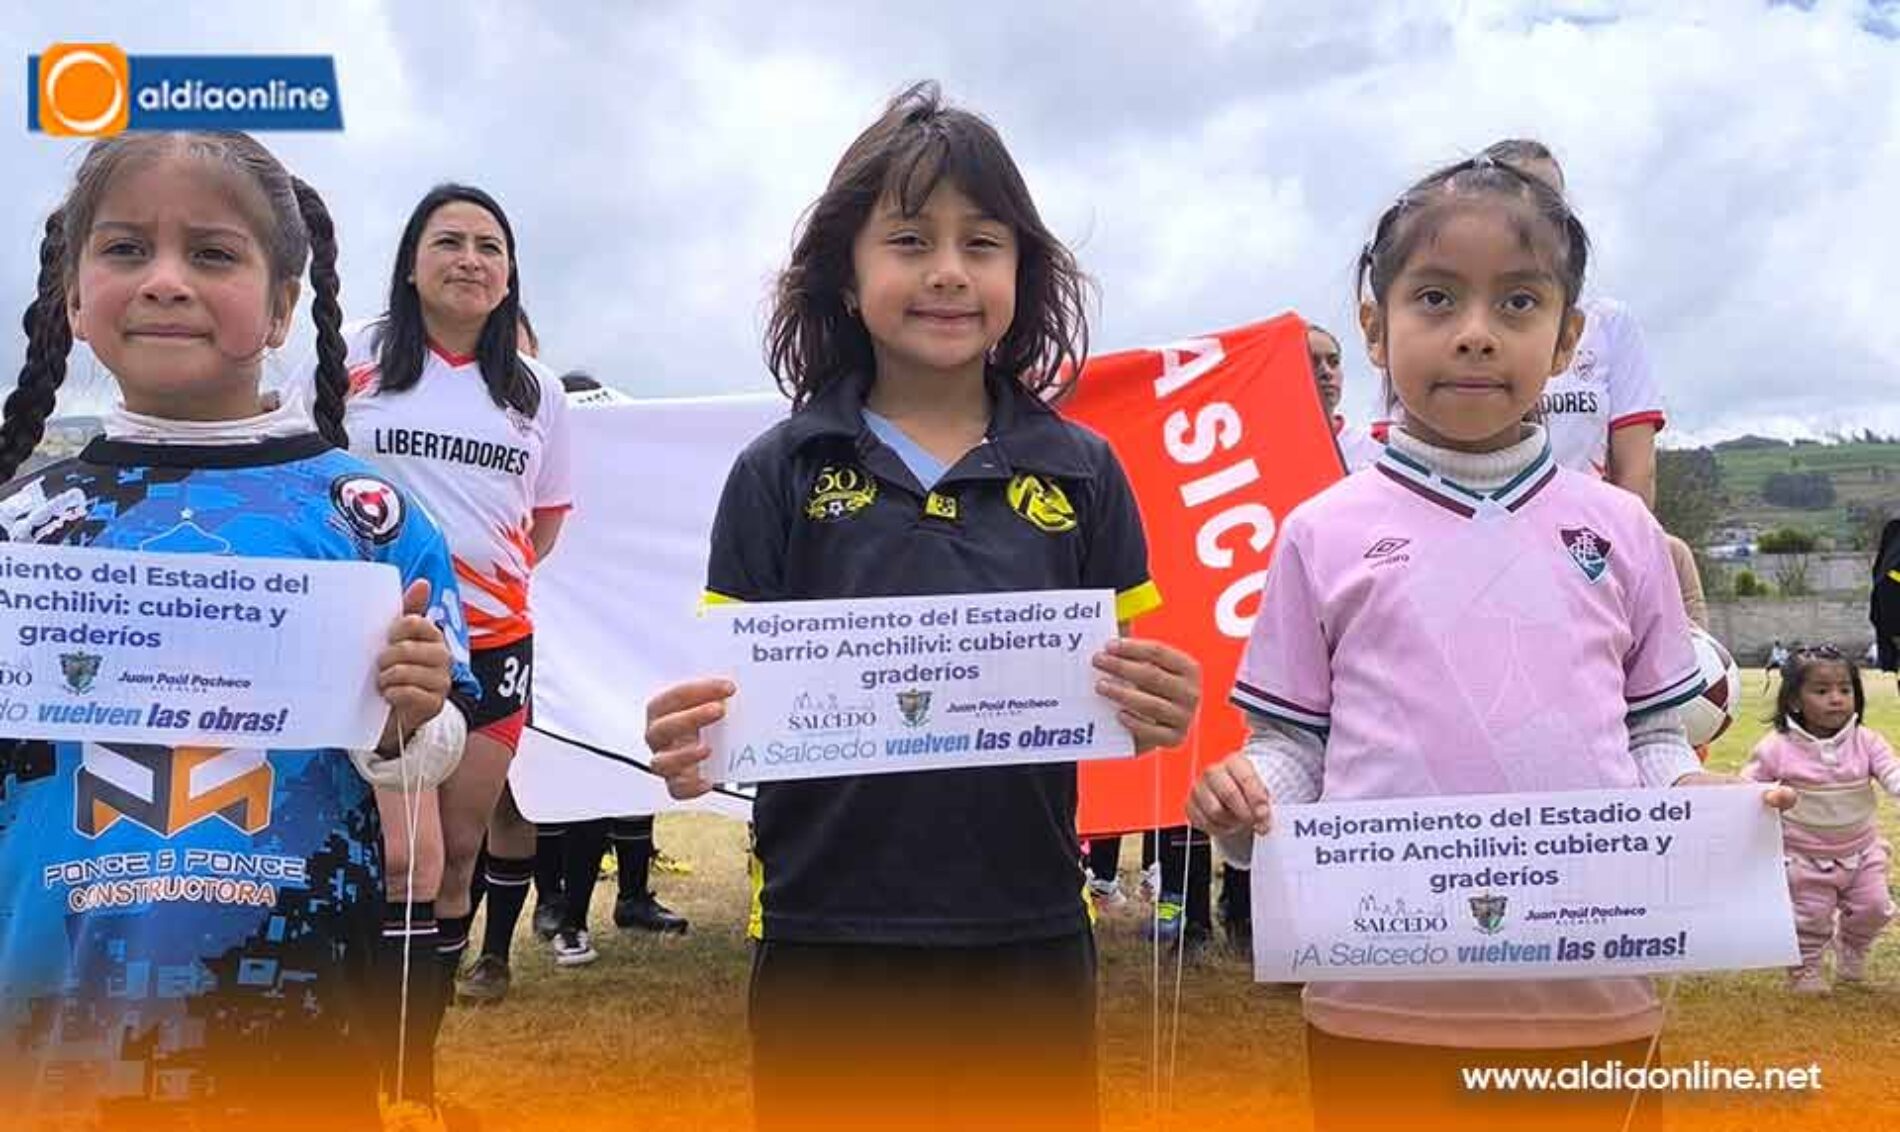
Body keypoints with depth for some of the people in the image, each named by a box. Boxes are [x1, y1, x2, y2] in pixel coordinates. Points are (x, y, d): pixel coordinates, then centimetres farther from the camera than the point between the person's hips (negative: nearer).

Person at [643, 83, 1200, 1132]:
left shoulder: (1081, 472, 2)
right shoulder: (778, 473, -2)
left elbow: (1117, 702, 5)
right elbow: (736, 706, -1)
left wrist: (1156, 716, -15)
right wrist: (690, 752, -21)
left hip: (1027, 936, 1)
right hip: (827, 941, -1)